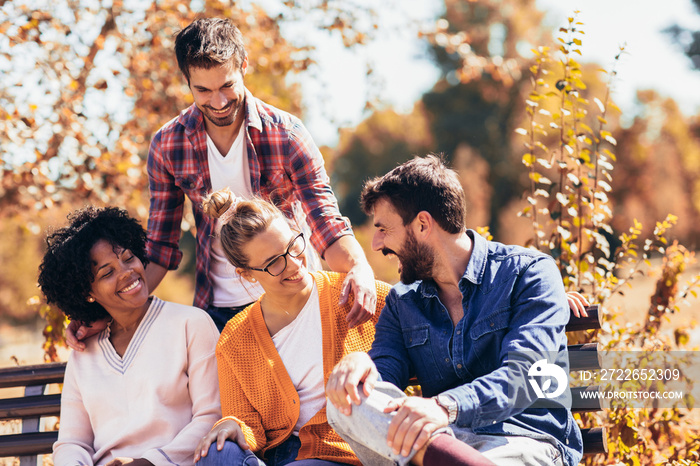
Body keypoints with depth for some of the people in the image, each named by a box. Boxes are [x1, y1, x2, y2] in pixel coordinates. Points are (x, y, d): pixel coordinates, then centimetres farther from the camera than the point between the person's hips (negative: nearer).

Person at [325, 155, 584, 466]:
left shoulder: (529, 273, 0)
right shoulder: (401, 302, 19)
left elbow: (524, 375, -16)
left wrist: (446, 406, -35)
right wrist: (360, 364, -23)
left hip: (522, 438, -6)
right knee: (349, 399, -25)